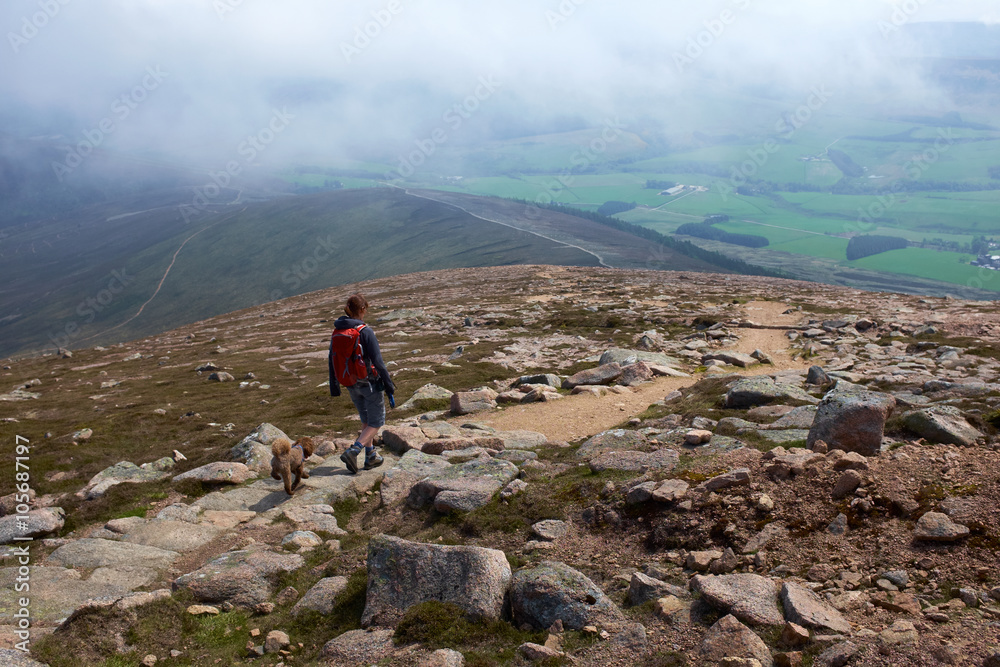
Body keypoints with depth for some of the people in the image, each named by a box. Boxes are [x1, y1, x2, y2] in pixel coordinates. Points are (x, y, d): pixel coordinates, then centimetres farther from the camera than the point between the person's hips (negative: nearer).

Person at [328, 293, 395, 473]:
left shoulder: (337, 331, 0)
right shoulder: (365, 331, -19)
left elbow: (332, 359, 6)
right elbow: (377, 361, -18)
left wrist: (334, 387, 15)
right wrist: (388, 384, -10)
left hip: (351, 384, 6)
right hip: (369, 382, -6)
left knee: (366, 420, 22)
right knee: (376, 422, 6)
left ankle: (371, 457, 27)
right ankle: (353, 451, -10)